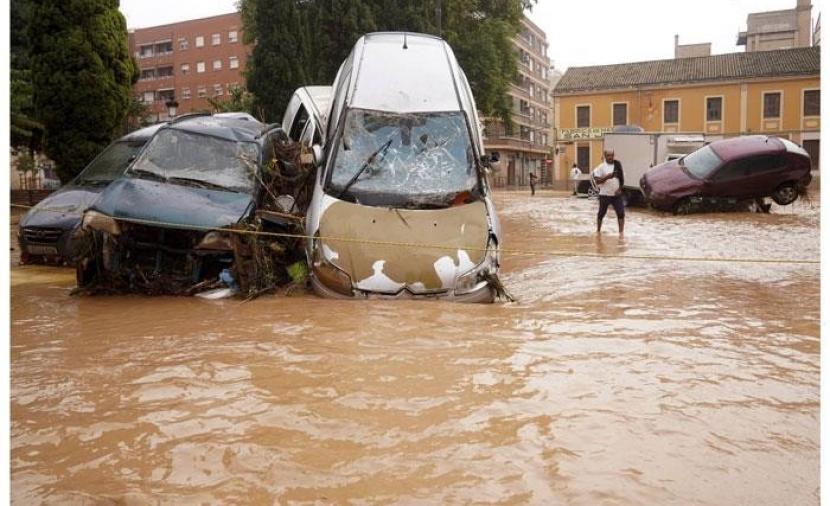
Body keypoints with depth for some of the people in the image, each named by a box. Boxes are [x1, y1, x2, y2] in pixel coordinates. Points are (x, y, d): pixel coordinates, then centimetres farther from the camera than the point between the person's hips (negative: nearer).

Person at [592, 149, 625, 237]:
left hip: (616, 194, 2)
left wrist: (620, 189, -2)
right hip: (604, 194, -2)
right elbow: (597, 181, -10)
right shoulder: (601, 167, -6)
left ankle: (621, 232, -3)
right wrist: (607, 177, -25)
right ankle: (598, 231, 28)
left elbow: (621, 178, 10)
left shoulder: (617, 165, 5)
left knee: (621, 213, -7)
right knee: (601, 213, 10)